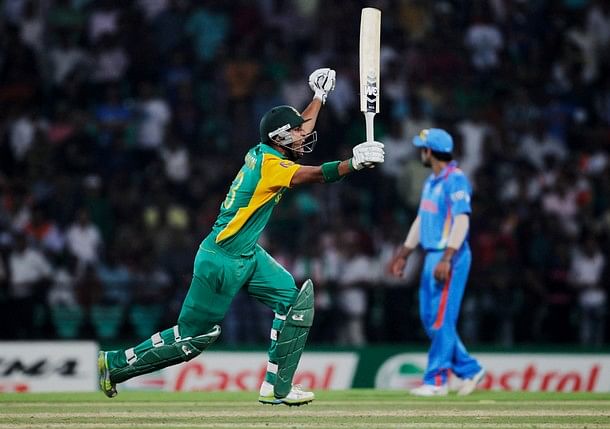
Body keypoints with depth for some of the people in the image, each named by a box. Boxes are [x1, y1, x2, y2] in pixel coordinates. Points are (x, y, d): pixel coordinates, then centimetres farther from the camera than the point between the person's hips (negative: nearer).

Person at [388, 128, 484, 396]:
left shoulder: (455, 180, -13)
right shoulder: (432, 181, 16)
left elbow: (462, 220, -22)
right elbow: (421, 220, 24)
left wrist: (447, 259, -28)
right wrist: (404, 253, 24)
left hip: (450, 257, -10)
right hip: (432, 256, 10)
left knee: (441, 319, -7)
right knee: (429, 317, 10)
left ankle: (436, 381, -2)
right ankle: (469, 369, 17)